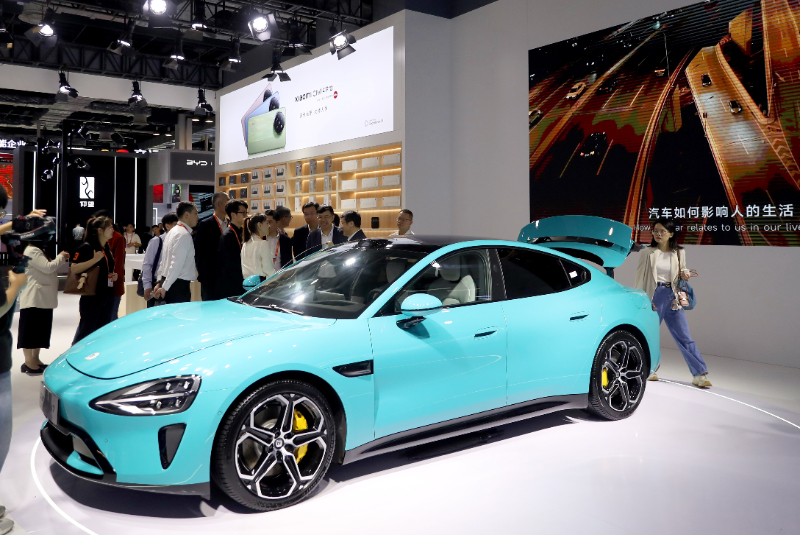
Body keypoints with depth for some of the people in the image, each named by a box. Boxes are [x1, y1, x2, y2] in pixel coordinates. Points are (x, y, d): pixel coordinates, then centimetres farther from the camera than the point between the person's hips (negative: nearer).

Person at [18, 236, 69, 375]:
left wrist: (61, 259, 10)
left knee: (41, 330, 12)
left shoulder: (37, 250, 20)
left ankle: (35, 359, 18)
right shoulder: (31, 251, -15)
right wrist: (61, 257, -8)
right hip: (34, 299, -11)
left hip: (43, 299, 11)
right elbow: (48, 267, -22)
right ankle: (28, 362, -3)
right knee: (31, 330, -6)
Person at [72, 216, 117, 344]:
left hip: (108, 295, 8)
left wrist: (114, 276, 8)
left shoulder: (107, 247, 14)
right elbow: (73, 269, -19)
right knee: (87, 330, -1)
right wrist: (94, 259, -24)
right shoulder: (87, 247, -11)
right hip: (92, 296, -8)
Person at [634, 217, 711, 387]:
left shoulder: (679, 253, 9)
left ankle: (700, 374, -1)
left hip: (672, 297, 1)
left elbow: (681, 276, 19)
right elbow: (640, 277, 4)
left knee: (684, 337, -2)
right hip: (653, 297, -1)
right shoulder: (646, 253, 3)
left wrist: (684, 275, -4)